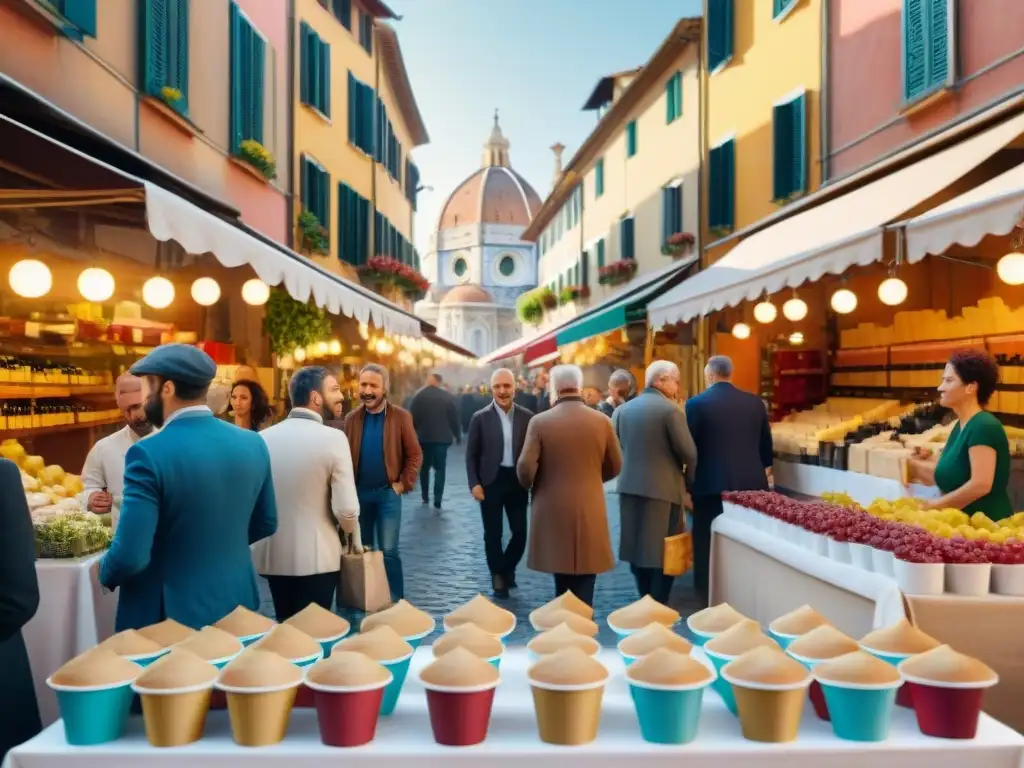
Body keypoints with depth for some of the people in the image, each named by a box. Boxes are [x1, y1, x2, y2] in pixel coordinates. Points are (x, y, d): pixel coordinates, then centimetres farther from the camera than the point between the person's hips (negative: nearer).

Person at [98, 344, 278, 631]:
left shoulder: (149, 453, -21)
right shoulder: (252, 444, -4)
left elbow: (129, 556, -22)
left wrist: (106, 574, -1)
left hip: (169, 616, -5)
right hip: (236, 605, 5)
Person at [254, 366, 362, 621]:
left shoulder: (263, 437, -1)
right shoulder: (333, 438, -14)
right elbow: (346, 508, -16)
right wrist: (354, 536, 5)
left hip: (270, 553, 5)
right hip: (316, 556, -5)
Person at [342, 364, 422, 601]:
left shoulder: (401, 417, -6)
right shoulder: (352, 418, 4)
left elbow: (414, 454, -4)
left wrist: (403, 484, -10)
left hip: (388, 493, -3)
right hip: (359, 492, 3)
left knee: (388, 551, -5)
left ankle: (395, 600, 7)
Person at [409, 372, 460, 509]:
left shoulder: (418, 396, -1)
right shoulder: (448, 397, -5)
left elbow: (413, 418, 0)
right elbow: (454, 418, -3)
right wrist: (458, 435, 9)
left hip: (423, 437, 2)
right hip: (441, 437, -1)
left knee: (424, 467, 18)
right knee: (440, 468, 1)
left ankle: (425, 497, 23)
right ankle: (437, 500, -7)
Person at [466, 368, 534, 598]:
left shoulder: (527, 417, 1)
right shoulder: (480, 418, -3)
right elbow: (471, 455, 0)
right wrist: (474, 484, -9)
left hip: (517, 481, 2)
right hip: (491, 482, -1)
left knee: (520, 533, 5)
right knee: (493, 534, 6)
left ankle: (507, 569, 31)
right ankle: (498, 575, 26)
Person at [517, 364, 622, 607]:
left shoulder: (540, 422, -9)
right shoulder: (602, 421, -3)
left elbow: (525, 468, -13)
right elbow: (615, 467, 6)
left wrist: (530, 485, 10)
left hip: (553, 511, 0)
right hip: (590, 512, 0)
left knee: (563, 584, 16)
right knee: (583, 588, 6)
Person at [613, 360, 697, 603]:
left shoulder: (622, 410, 6)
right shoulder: (671, 410, -11)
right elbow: (688, 452, -12)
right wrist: (689, 475, 6)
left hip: (629, 485, 6)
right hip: (663, 488, -6)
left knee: (639, 546, 15)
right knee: (664, 550, 5)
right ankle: (658, 606, 10)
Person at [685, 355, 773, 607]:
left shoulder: (696, 403, -7)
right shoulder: (755, 402, 5)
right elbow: (766, 443, 14)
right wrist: (764, 469, 31)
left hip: (711, 483, -4)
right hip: (751, 482, 4)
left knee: (709, 543, 6)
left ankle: (709, 596, 11)